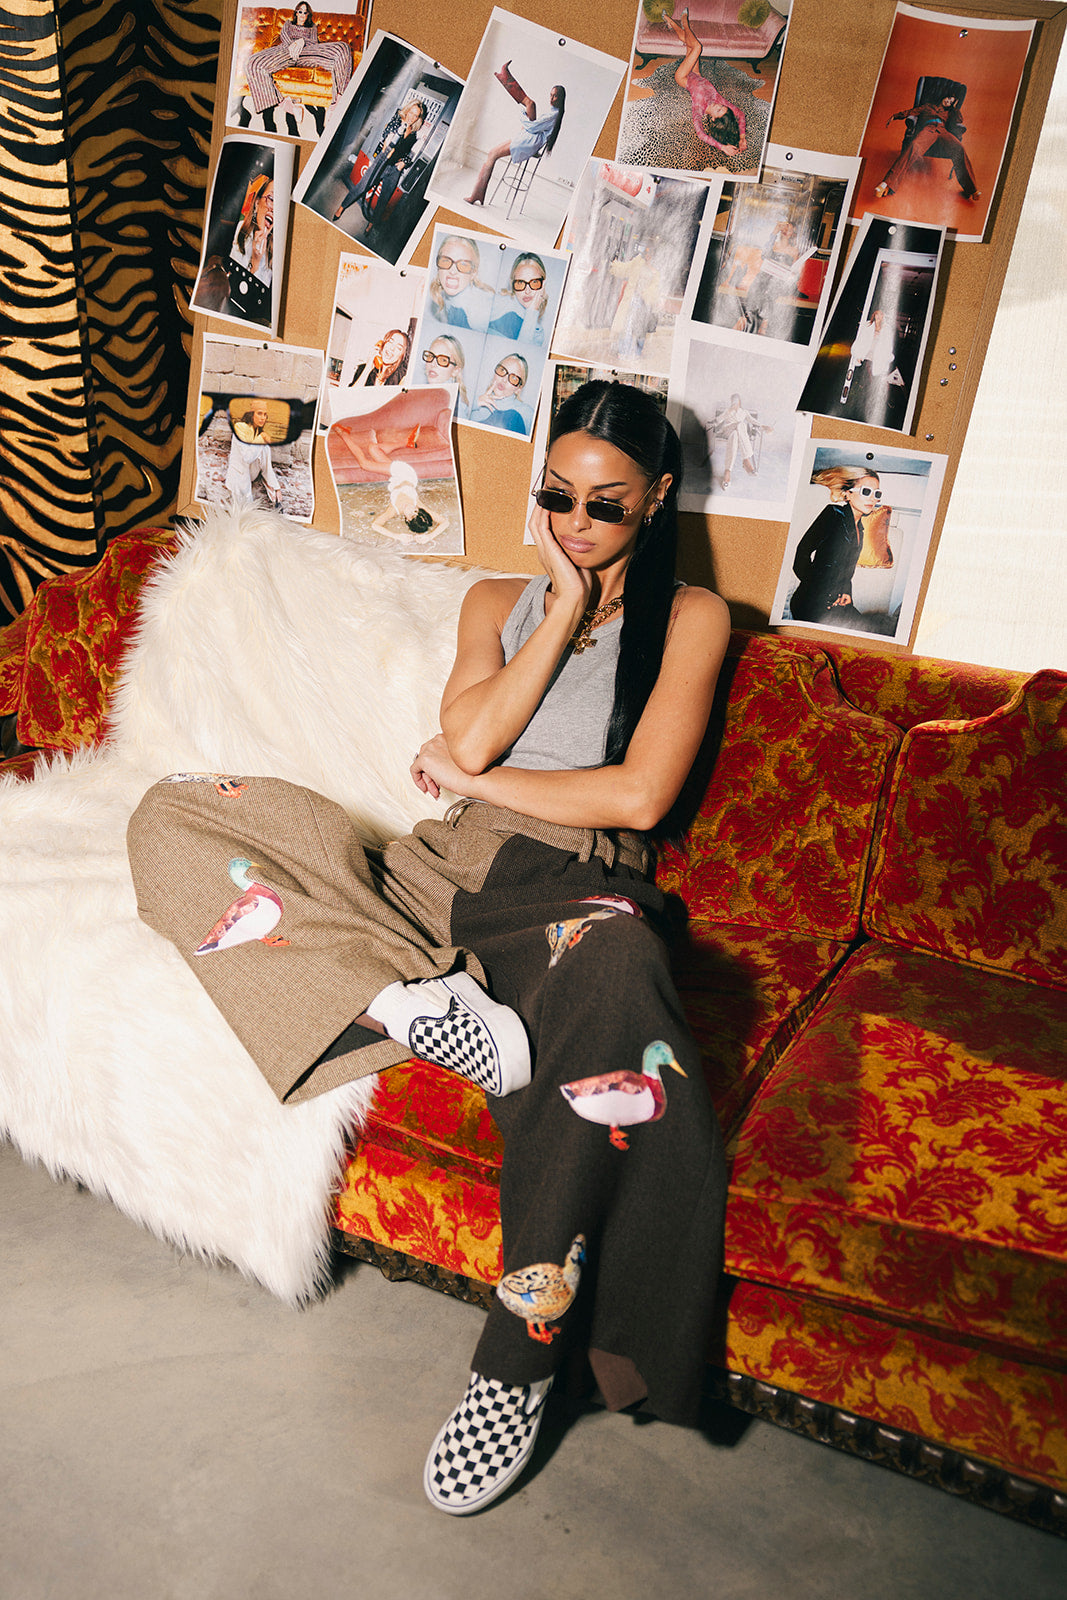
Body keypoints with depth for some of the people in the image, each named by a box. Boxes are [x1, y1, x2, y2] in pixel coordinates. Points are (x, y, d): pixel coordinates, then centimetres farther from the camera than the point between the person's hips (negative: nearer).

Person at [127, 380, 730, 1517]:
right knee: (174, 818, -13)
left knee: (614, 962, -44)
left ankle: (524, 1358, -30)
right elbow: (468, 739, 2)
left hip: (580, 888, -4)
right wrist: (564, 608, 2)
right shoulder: (498, 601, 22)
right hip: (447, 875, 4)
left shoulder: (689, 617, 11)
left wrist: (480, 780, 3)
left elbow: (638, 795, -3)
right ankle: (436, 1006, -31)